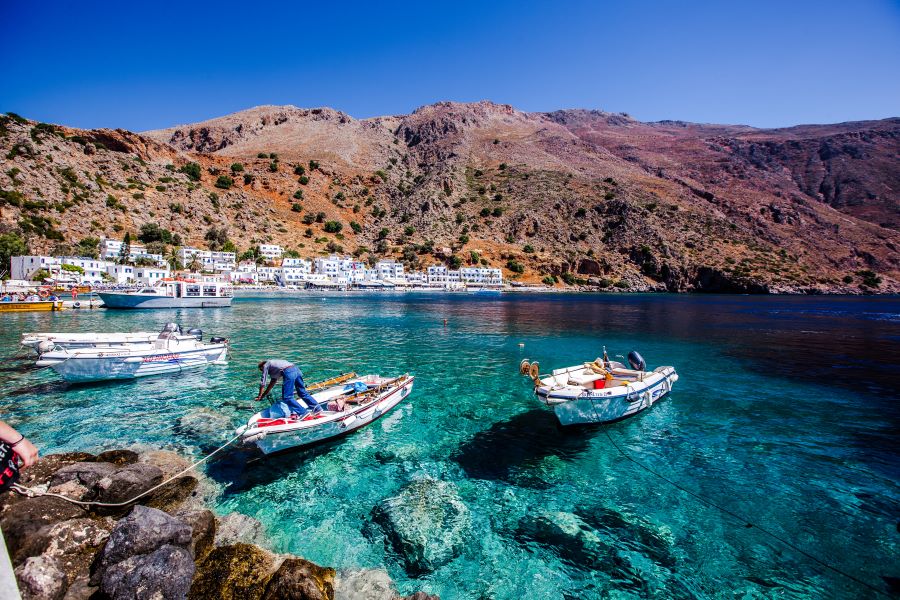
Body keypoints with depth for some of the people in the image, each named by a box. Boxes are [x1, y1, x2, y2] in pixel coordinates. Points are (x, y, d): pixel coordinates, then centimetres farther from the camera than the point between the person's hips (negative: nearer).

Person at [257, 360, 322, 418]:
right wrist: (264, 394, 49)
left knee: (287, 397, -2)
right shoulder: (273, 363, 39)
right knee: (303, 392, 16)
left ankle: (303, 413, -8)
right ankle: (317, 408, 13)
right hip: (296, 369, 8)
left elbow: (263, 383, 19)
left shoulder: (266, 365, 18)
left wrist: (260, 396, 30)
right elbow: (272, 383, 44)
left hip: (288, 373, -8)